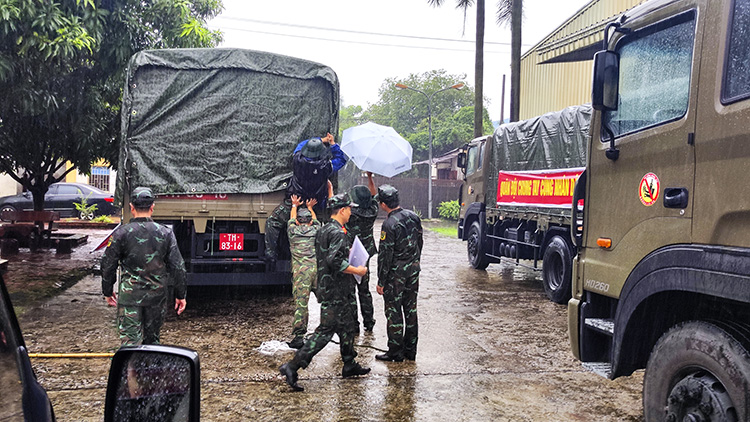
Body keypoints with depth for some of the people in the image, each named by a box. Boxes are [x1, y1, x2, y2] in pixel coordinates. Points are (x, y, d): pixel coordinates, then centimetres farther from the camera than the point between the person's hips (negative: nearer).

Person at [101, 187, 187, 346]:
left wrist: (108, 292, 14)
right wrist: (180, 295, 9)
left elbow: (108, 266, 0)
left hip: (130, 297, -2)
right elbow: (177, 267, 0)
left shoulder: (121, 233, -8)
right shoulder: (166, 233, -2)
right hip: (157, 296, 3)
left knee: (130, 341, -1)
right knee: (152, 340, 17)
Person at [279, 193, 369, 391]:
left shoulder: (323, 230, 13)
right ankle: (292, 366, -8)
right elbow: (335, 261, -29)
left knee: (347, 325, 19)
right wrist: (357, 270, -18)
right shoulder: (338, 233, -18)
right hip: (336, 292, -10)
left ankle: (350, 365, 30)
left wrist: (348, 253, 21)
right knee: (325, 330, -8)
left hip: (327, 286, 10)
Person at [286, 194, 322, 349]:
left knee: (300, 303, -7)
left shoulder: (293, 231, 10)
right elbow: (316, 220, 36)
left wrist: (295, 205, 47)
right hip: (317, 268, 2)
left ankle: (298, 336, -9)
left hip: (300, 271, -2)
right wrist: (310, 207, 52)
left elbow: (292, 218, 31)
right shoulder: (316, 231, 14)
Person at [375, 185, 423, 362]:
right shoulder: (413, 216, 2)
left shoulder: (389, 224, -21)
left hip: (396, 273, -7)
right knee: (411, 309, 13)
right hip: (413, 270, 7)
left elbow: (385, 256, -18)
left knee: (393, 311, 4)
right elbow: (419, 243, 13)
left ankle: (396, 352, 11)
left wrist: (381, 282, -11)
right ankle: (410, 350, 23)